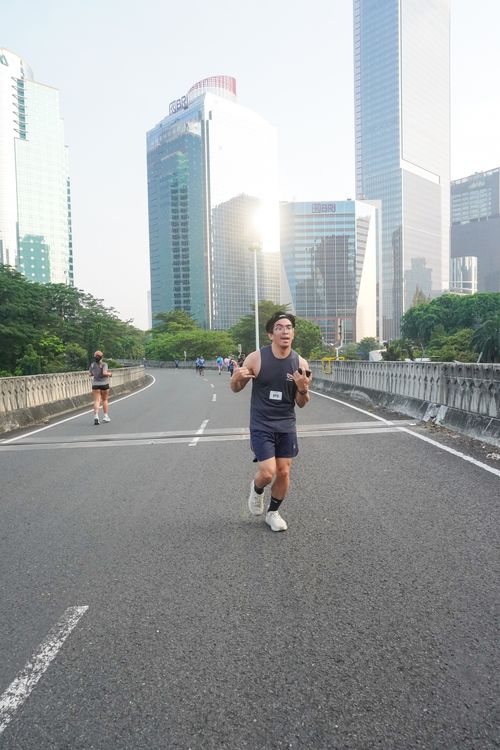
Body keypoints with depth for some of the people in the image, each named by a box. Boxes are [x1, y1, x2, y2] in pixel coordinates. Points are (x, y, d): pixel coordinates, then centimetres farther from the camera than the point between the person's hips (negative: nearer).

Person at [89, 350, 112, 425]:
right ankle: (106, 416, 17)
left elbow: (90, 374, 11)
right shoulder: (104, 364, -10)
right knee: (105, 400, 15)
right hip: (104, 384, -2)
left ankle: (96, 416, -24)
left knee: (97, 401, -4)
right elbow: (104, 373, -22)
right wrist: (109, 374, -3)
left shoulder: (92, 365, 3)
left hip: (95, 384, 2)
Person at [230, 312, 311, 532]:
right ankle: (256, 489, 27)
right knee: (268, 473, -10)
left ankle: (273, 512, 32)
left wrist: (303, 389, -20)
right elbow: (235, 389, -1)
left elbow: (301, 403, 2)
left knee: (283, 473, 7)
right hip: (261, 425, -3)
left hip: (287, 426, 3)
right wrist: (236, 378, -24)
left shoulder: (300, 363, -5)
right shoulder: (256, 358, -12)